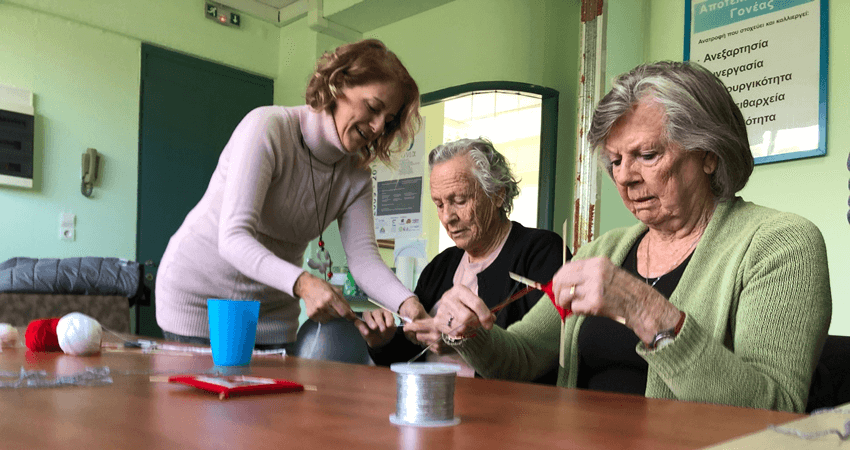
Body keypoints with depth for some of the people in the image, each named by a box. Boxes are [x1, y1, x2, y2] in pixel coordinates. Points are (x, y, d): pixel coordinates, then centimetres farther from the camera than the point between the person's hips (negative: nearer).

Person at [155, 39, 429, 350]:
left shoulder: (355, 176, -2)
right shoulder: (267, 126, -21)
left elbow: (363, 256, -15)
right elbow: (233, 238, -29)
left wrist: (409, 305, -34)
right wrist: (304, 284, -45)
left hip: (272, 311, 5)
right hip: (198, 297, -5)